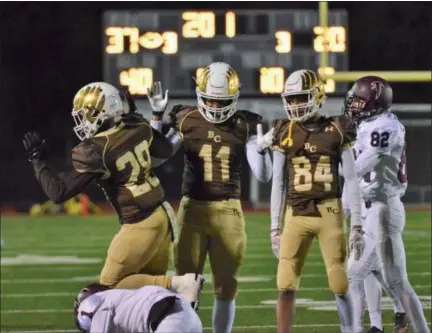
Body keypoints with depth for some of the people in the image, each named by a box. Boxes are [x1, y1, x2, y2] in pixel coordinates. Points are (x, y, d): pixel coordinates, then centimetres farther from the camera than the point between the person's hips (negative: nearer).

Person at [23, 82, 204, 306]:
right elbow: (165, 150, 22)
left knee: (110, 284, 4)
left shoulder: (94, 152, -17)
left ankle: (178, 284, -10)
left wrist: (37, 160, -1)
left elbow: (59, 193, -13)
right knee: (152, 285, 16)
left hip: (140, 226, -8)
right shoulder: (137, 129, 1)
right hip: (162, 215, 8)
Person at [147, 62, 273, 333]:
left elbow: (264, 176, -1)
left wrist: (261, 149, -22)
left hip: (228, 210, 1)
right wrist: (157, 116, -10)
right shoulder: (186, 120, -1)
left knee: (226, 286, 6)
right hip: (193, 208, -1)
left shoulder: (245, 126, -1)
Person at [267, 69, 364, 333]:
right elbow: (278, 184, 10)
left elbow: (351, 181, 2)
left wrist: (357, 226, -2)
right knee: (286, 286, -5)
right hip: (296, 215, 2)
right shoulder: (284, 133, 6)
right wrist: (275, 227, 7)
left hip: (330, 214, -2)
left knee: (340, 286, -1)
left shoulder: (337, 132, 0)